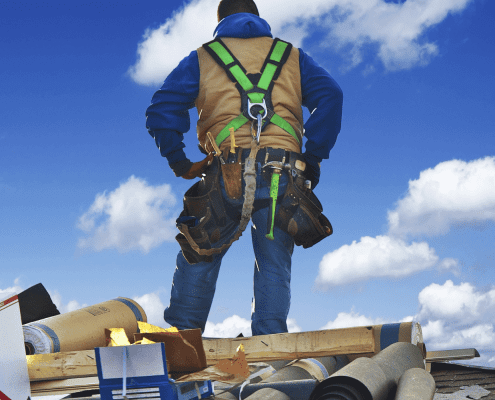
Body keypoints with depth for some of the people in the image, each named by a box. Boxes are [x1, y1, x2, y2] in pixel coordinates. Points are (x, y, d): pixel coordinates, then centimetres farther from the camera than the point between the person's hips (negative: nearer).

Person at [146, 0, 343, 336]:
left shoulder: (201, 59, 20)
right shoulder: (292, 56, 23)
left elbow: (161, 110, 8)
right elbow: (330, 97, 8)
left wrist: (180, 164, 11)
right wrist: (313, 158, 7)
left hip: (227, 174, -1)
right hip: (283, 176, 1)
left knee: (198, 258, 13)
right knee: (274, 267, 10)